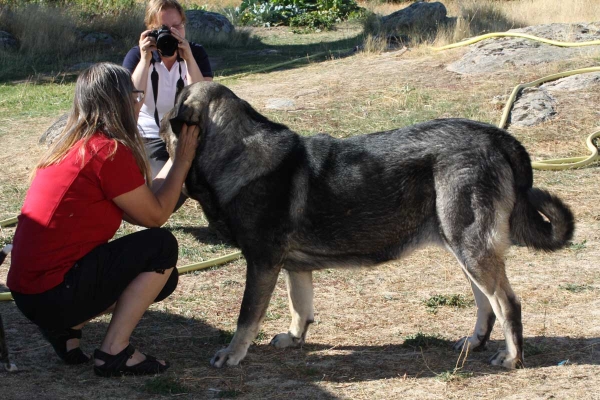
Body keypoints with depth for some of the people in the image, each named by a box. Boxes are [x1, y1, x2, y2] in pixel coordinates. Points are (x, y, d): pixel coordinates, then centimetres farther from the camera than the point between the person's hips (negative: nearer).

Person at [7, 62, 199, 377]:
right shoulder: (110, 151, -16)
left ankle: (65, 327, 13)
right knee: (161, 247, -4)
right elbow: (155, 216, -6)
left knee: (160, 277, 20)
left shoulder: (70, 147, 12)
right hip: (54, 295, -9)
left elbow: (139, 206, 15)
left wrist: (176, 160, 17)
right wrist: (183, 160, 5)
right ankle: (114, 352, -2)